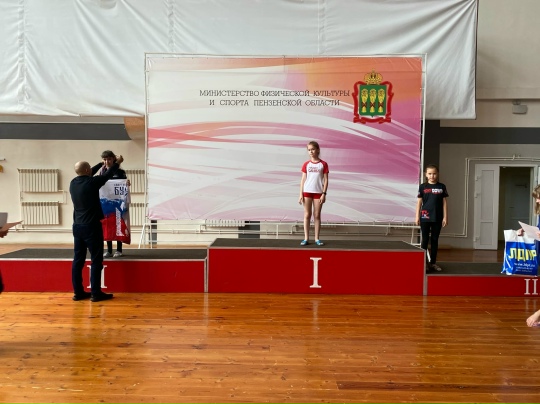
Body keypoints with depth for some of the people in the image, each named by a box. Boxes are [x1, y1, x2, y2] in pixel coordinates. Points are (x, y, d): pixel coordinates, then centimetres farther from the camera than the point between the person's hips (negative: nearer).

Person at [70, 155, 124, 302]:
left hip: (77, 226, 7)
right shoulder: (91, 182, -14)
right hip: (91, 226, -7)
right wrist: (118, 162, 19)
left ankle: (78, 292, 13)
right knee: (96, 260, -2)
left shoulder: (73, 183, 5)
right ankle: (95, 293, 0)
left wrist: (102, 163, 35)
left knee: (78, 260, 8)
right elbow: (108, 175, 2)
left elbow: (88, 175, 24)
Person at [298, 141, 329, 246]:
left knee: (317, 215, 4)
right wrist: (301, 194, -2)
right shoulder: (306, 164, 5)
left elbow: (326, 180, 0)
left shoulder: (323, 164, 1)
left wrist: (324, 194, -8)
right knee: (307, 215, 3)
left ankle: (317, 238, 11)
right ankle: (306, 238, 8)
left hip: (318, 192, -1)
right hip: (307, 192, 1)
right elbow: (303, 179, 4)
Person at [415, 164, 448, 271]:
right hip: (425, 218, -1)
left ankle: (433, 262, 18)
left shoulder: (442, 187, 3)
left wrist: (445, 217, 0)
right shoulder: (423, 187, 0)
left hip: (437, 218, 1)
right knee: (425, 239, 4)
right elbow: (419, 202, 2)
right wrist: (417, 217, -2)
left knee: (435, 240, 9)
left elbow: (444, 203, 5)